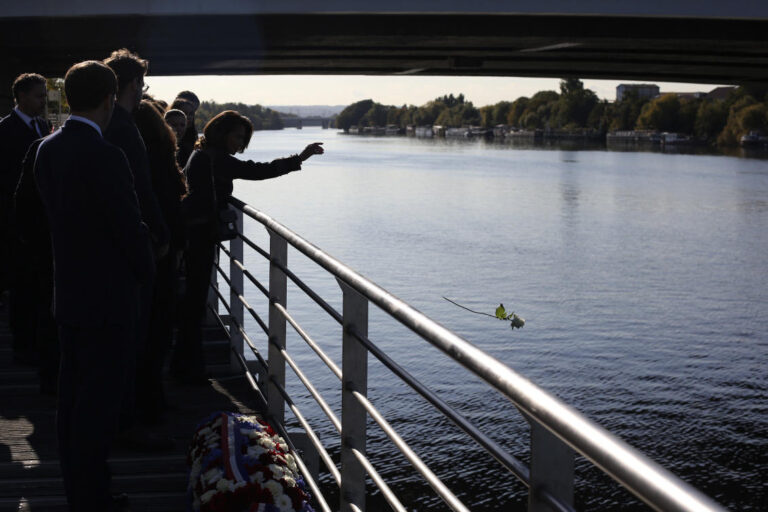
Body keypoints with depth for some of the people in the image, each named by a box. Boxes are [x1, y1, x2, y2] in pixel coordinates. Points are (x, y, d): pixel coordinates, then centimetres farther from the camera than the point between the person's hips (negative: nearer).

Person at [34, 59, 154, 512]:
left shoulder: (47, 150, 3)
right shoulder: (105, 156, -23)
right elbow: (131, 227, -18)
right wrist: (147, 270, 0)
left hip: (67, 295, 9)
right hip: (109, 300, -9)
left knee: (72, 397, 17)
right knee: (99, 404, 0)